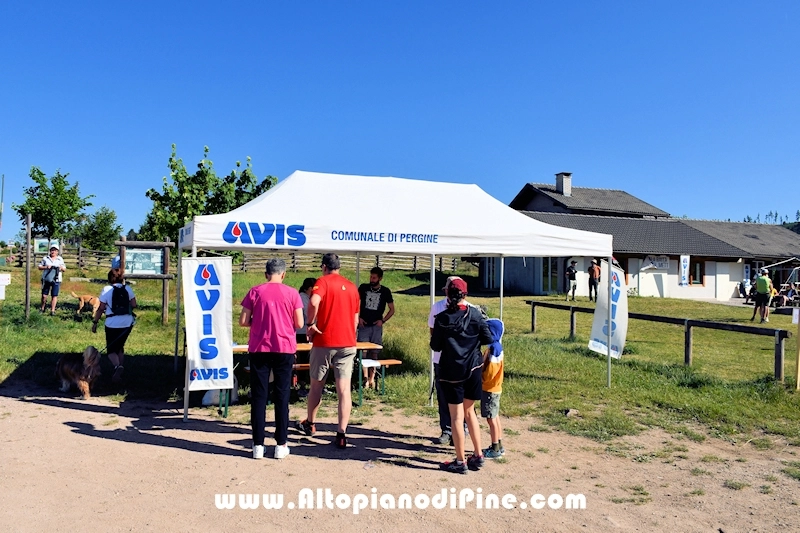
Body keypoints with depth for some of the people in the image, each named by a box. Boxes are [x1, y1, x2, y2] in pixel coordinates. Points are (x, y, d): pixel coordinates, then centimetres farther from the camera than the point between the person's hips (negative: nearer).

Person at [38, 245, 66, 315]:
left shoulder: (60, 259, 10)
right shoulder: (45, 258, 8)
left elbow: (64, 269, 14)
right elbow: (39, 267, 7)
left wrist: (61, 268, -9)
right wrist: (45, 267, -11)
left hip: (56, 280, 0)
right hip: (46, 279, 0)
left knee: (54, 295, -3)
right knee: (44, 295, 2)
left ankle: (52, 310, 2)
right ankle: (42, 309, 19)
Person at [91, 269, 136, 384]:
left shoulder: (107, 290, -6)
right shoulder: (127, 288, 2)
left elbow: (101, 308, -6)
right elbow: (133, 305, 1)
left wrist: (95, 322, 2)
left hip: (112, 324, -3)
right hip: (127, 323, 4)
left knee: (111, 350, 5)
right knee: (120, 347, 22)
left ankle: (117, 366, -24)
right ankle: (121, 370, 20)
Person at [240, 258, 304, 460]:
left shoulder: (255, 291, -1)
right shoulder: (292, 293, -1)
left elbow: (243, 321, -2)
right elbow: (299, 324, -1)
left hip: (259, 349, 0)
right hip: (284, 348, 0)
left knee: (259, 396, 6)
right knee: (282, 396, 6)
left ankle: (258, 445, 8)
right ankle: (281, 445, 9)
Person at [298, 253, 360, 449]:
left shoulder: (323, 281, -4)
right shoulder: (352, 287, 11)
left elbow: (314, 302, -26)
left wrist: (311, 324, -12)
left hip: (324, 342, -3)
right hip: (347, 343, 3)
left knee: (316, 385, 16)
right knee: (344, 389, -2)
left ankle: (309, 424, 34)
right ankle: (341, 434, -8)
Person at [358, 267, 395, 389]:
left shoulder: (385, 291, 2)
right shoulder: (363, 287, 2)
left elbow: (392, 310, 9)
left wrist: (383, 320, -3)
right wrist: (358, 317, -1)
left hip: (376, 326, 0)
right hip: (363, 325, 0)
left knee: (374, 354, 5)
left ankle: (371, 379, 12)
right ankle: (366, 378, -5)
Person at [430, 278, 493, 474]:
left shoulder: (442, 318, -10)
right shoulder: (475, 314, -4)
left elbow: (435, 346, -5)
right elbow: (488, 338, -3)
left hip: (451, 371, -3)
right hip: (473, 368, 3)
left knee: (457, 416, 4)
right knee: (469, 411, 19)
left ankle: (461, 461, 11)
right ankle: (478, 455, 20)